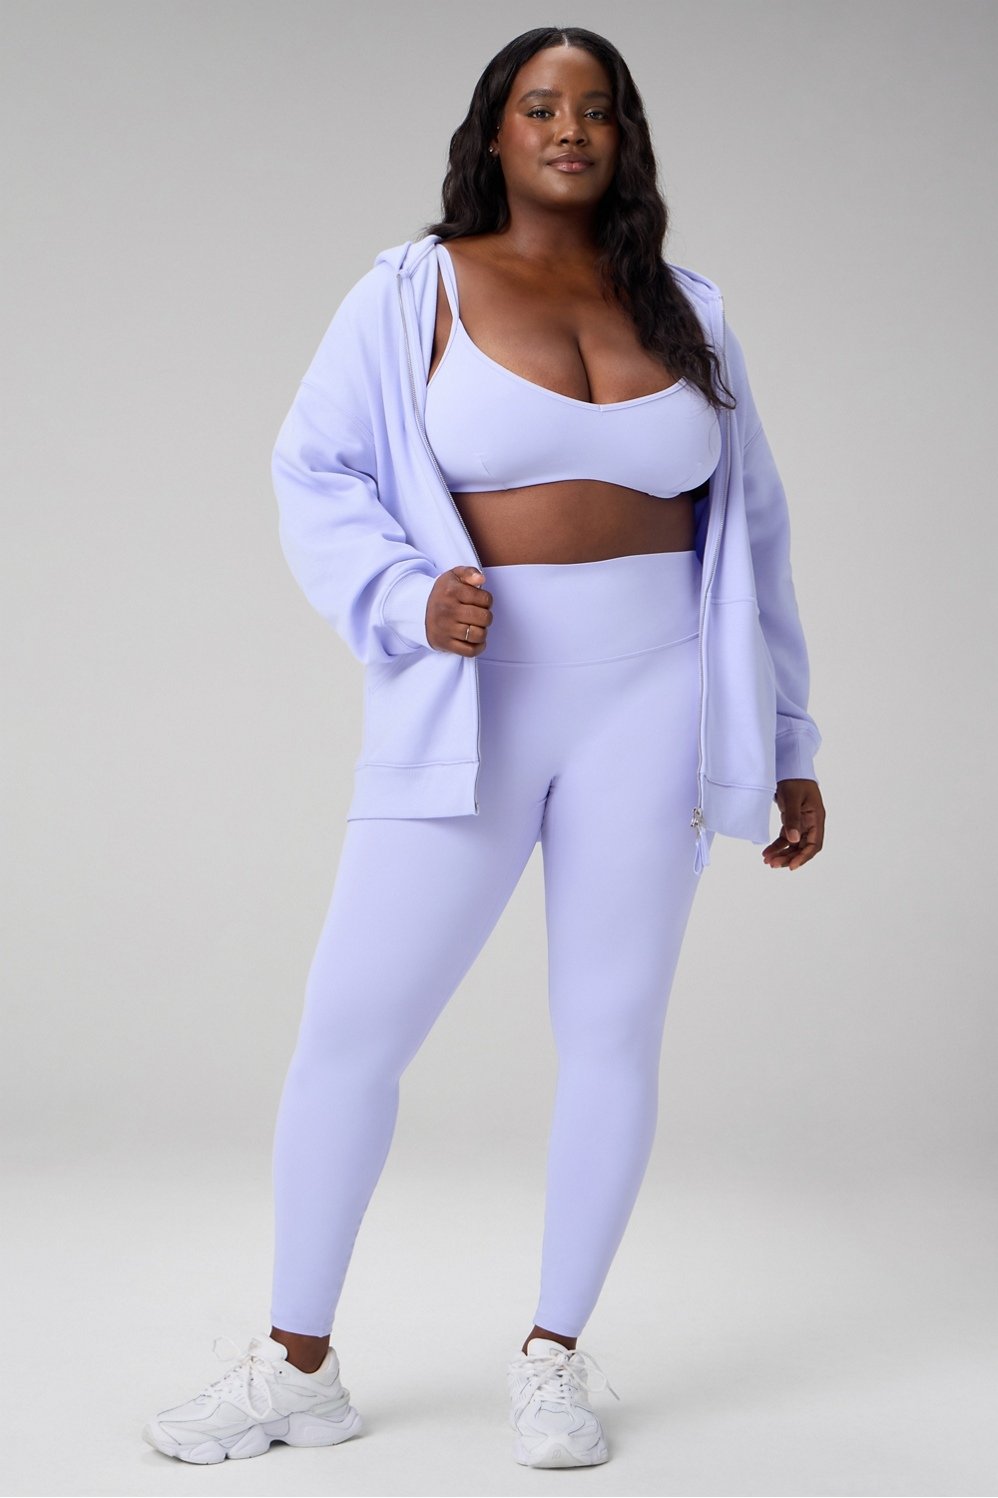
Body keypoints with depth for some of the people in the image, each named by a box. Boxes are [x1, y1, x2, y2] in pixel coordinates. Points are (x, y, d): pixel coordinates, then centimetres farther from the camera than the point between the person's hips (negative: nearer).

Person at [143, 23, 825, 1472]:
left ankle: (555, 1355, 18)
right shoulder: (415, 291, 4)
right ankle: (299, 1363, 13)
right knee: (350, 1025, -3)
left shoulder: (683, 312, 11)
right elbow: (316, 472, 1)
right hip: (468, 707, -2)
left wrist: (787, 748, 12)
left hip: (648, 701, 2)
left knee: (614, 1032, 2)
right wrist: (409, 599, -19)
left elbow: (750, 534, 14)